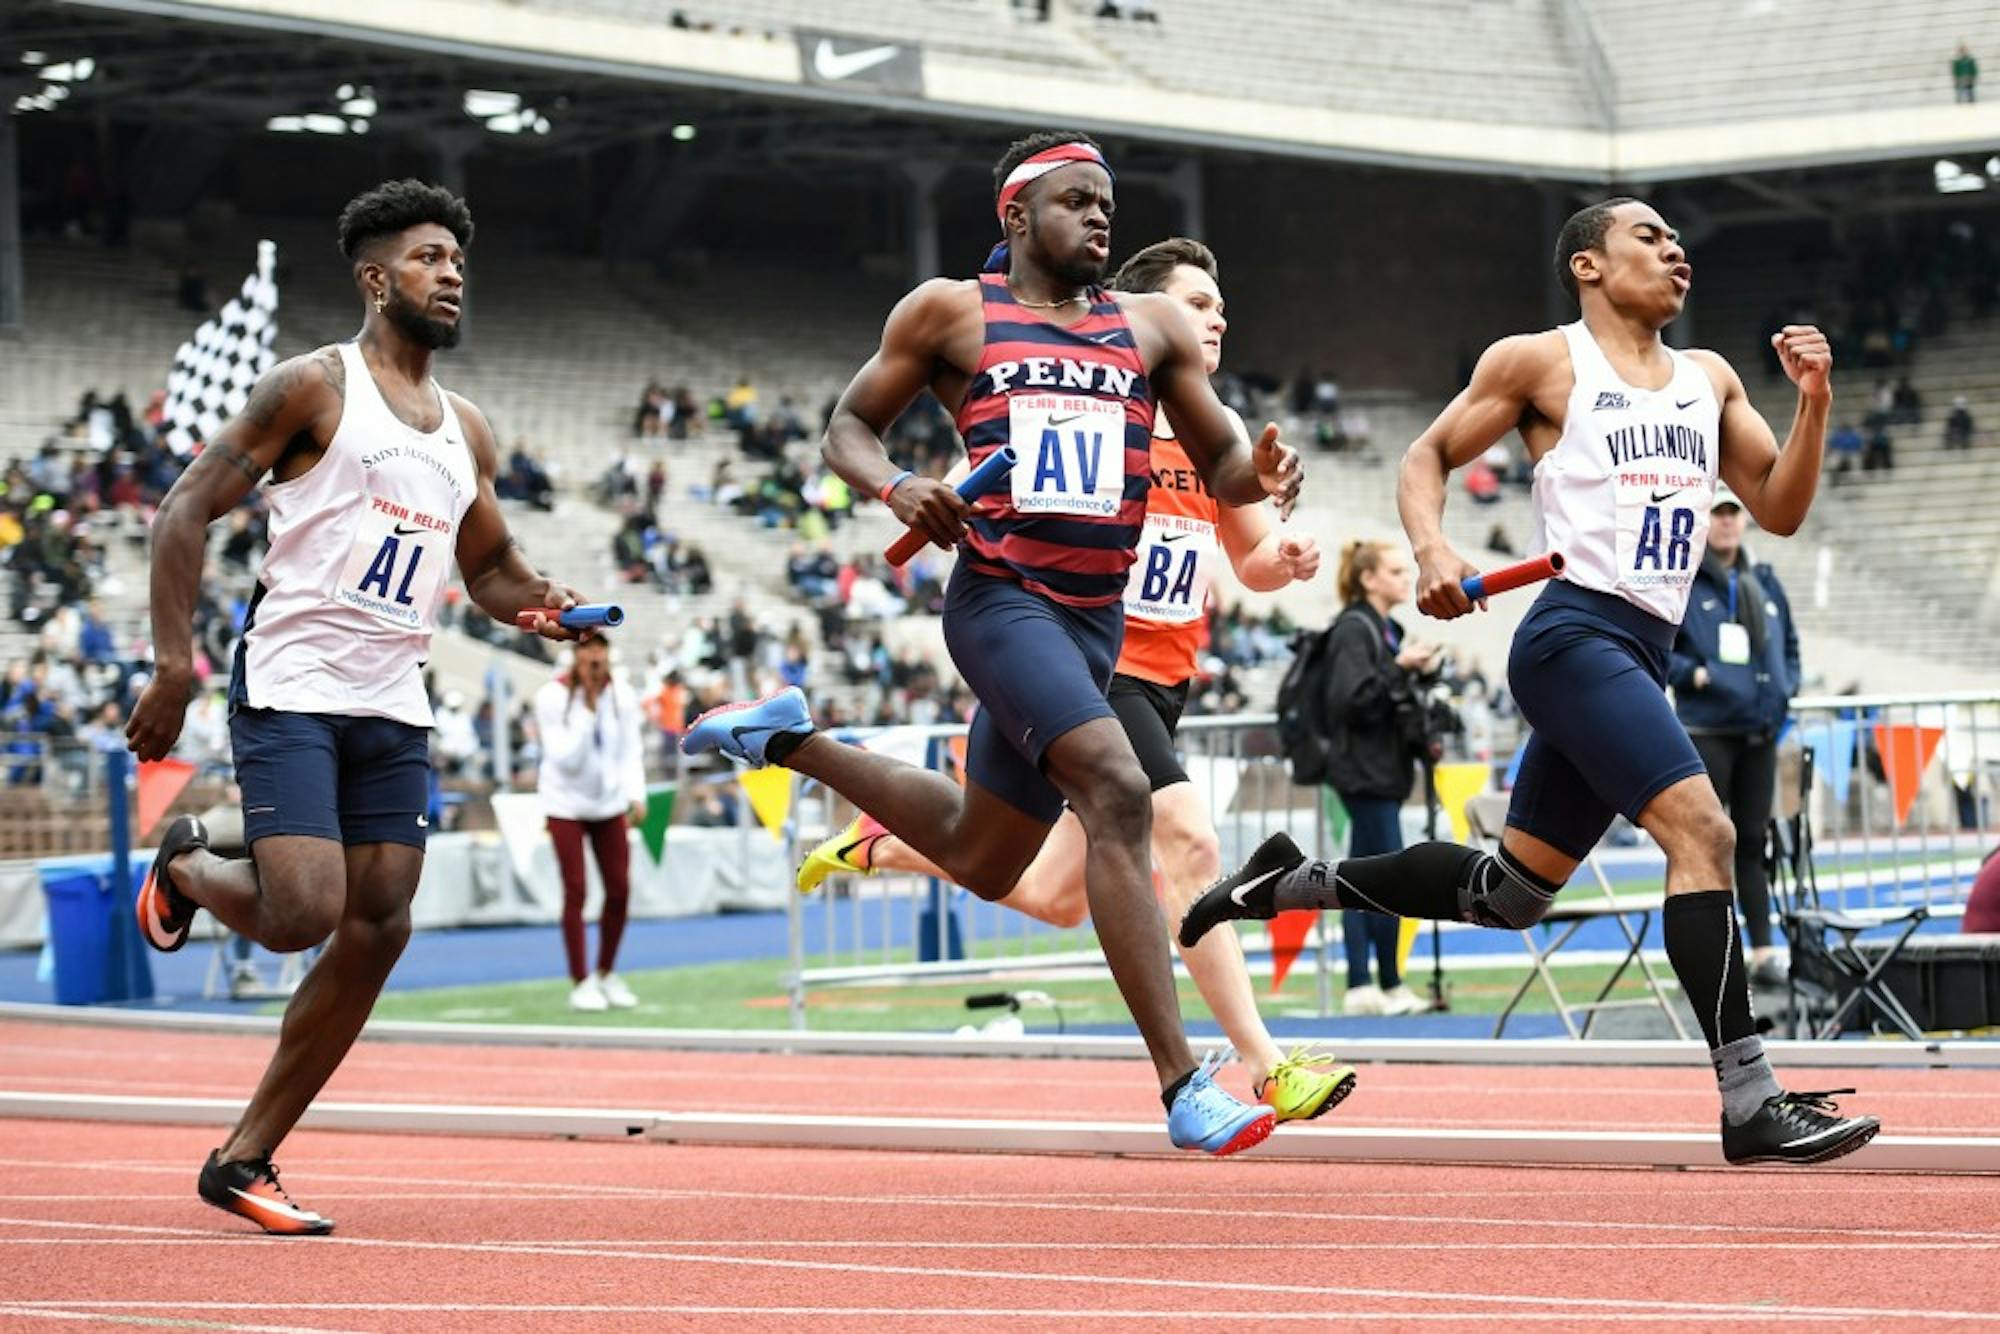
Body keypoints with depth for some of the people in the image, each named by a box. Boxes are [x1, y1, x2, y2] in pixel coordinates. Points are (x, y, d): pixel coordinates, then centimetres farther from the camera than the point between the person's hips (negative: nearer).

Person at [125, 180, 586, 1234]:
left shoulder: (467, 433, 15)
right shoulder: (313, 388, -4)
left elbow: (489, 568, 25)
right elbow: (186, 510, -6)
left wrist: (535, 603, 0)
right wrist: (174, 662, -14)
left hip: (394, 710, 7)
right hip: (290, 692, -7)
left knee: (377, 930, 0)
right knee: (304, 914, -19)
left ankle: (244, 1159, 9)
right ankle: (185, 867, 17)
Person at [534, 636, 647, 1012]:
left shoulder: (621, 695, -5)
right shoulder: (553, 698, -16)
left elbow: (632, 751, 0)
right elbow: (566, 760, -21)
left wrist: (636, 796, -14)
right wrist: (586, 711, -26)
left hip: (609, 802, 4)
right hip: (566, 802, -4)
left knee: (620, 889, 1)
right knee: (576, 890, -6)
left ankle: (606, 974, 18)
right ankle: (580, 982, 3)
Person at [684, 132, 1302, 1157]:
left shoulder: (1151, 327, 13)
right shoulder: (950, 311, 3)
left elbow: (1219, 464, 14)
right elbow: (847, 427, 9)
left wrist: (1258, 474, -11)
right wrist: (896, 488, -14)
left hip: (1095, 621, 7)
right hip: (1001, 600, -6)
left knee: (980, 859, 19)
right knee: (1118, 794, -26)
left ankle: (791, 739, 43)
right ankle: (1181, 1088, -29)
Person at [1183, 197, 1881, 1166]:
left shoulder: (1709, 380, 19)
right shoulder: (1542, 361, 1)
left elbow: (1779, 510, 17)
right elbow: (1429, 455, 7)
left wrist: (1813, 401, 2)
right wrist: (1432, 551, -12)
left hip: (1638, 656, 8)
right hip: (1575, 634, -8)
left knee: (1506, 891, 14)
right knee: (1701, 829, -22)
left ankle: (1292, 883, 31)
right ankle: (1750, 1105, -25)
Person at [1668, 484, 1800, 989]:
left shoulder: (1764, 582, 14)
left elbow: (1790, 643, 23)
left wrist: (1786, 687, 7)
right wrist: (1693, 674, -17)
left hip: (1760, 732, 5)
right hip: (1706, 732, -5)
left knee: (1752, 842, 8)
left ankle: (1763, 953, 9)